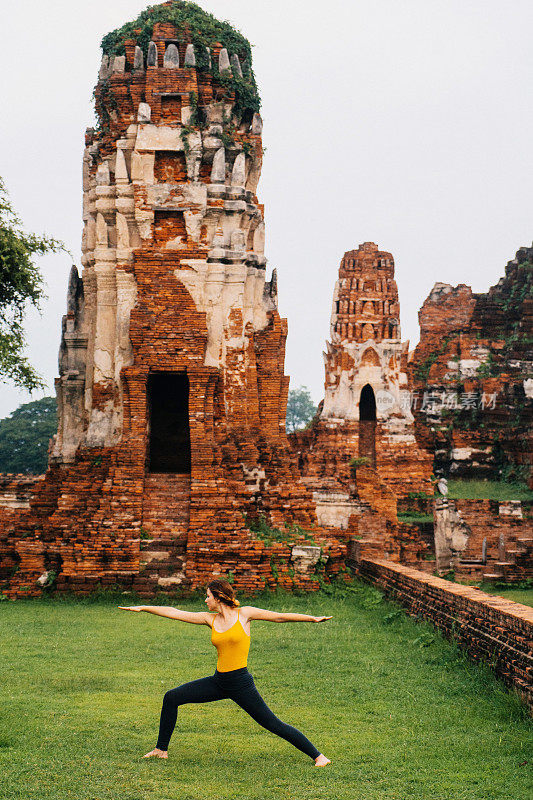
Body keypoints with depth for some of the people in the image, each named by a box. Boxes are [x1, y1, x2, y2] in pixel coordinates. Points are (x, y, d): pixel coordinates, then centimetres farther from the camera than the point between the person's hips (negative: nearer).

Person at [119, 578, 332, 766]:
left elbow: (280, 617, -5)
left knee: (273, 725, -8)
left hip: (241, 683, -6)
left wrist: (313, 618, -10)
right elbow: (174, 613, 8)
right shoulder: (210, 619, 6)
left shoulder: (244, 614, -6)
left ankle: (317, 756, 4)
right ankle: (161, 749, 17)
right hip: (219, 681, 6)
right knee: (171, 698, 3)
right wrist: (143, 608, 7)